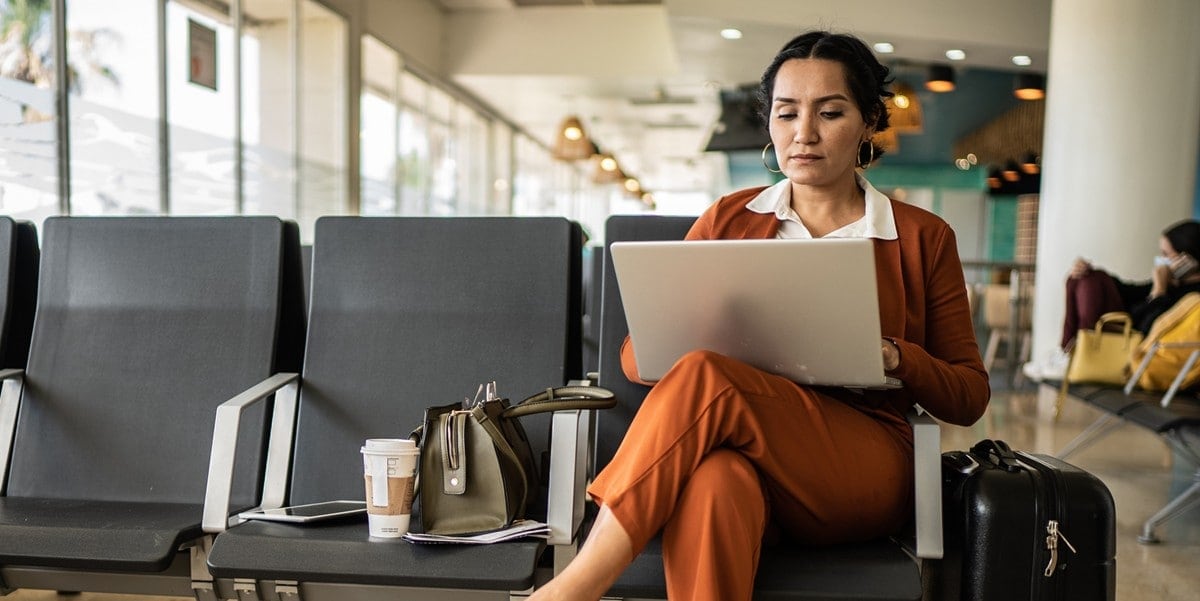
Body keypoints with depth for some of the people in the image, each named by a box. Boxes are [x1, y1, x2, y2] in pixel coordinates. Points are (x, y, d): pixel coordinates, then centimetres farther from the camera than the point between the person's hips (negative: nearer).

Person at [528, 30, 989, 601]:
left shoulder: (922, 237, 12)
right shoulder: (728, 220, 15)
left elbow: (970, 395, 12)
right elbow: (637, 352, 12)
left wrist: (893, 356, -10)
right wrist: (700, 337, -12)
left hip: (863, 467, -1)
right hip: (740, 449, 1)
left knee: (704, 378, -31)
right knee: (713, 480, -39)